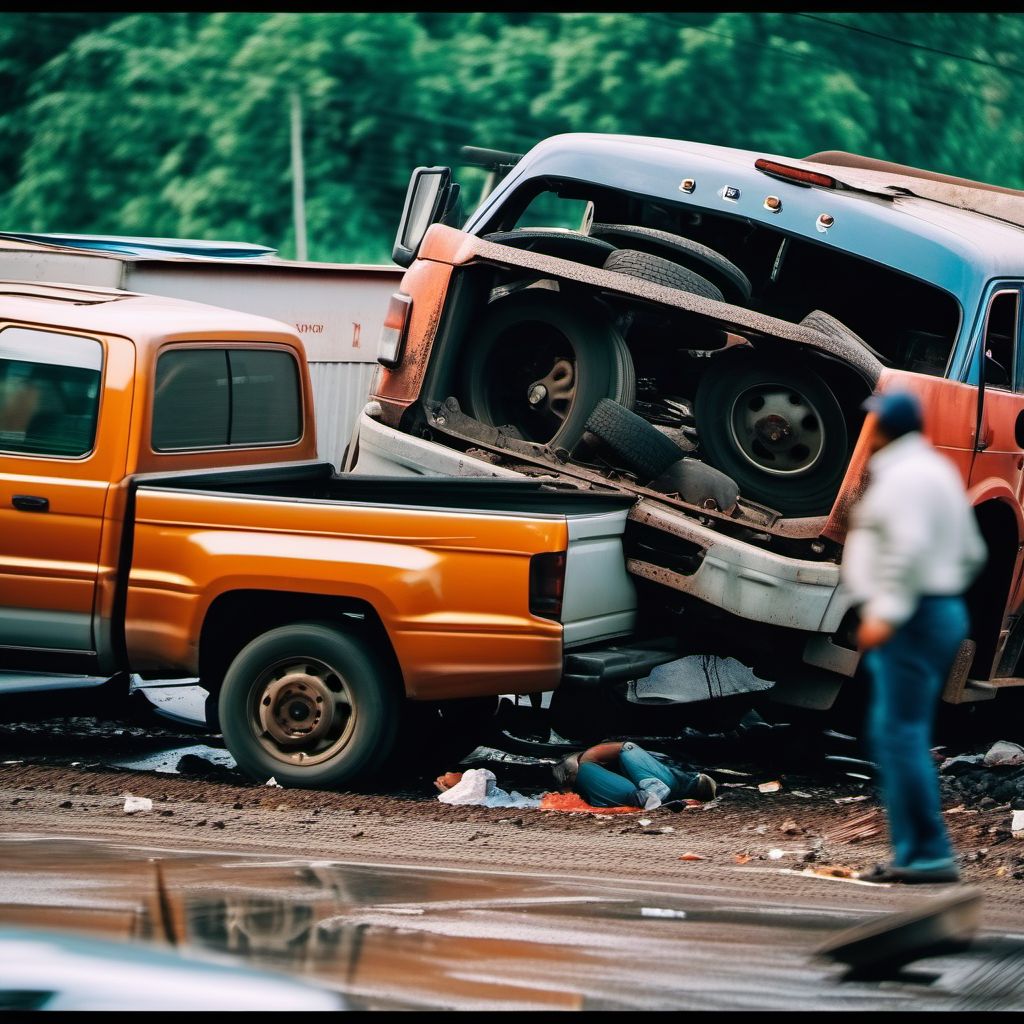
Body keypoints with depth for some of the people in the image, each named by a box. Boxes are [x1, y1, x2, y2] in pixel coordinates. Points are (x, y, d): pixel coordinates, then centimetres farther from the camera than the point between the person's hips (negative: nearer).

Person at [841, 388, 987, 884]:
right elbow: (971, 552, 22)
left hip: (909, 622, -11)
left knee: (901, 733, -12)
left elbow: (910, 548, -25)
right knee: (892, 736, 13)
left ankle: (929, 854, -15)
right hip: (939, 610, 11)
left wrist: (886, 611, -25)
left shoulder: (905, 475, -12)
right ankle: (912, 852, 14)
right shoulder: (938, 471, 20)